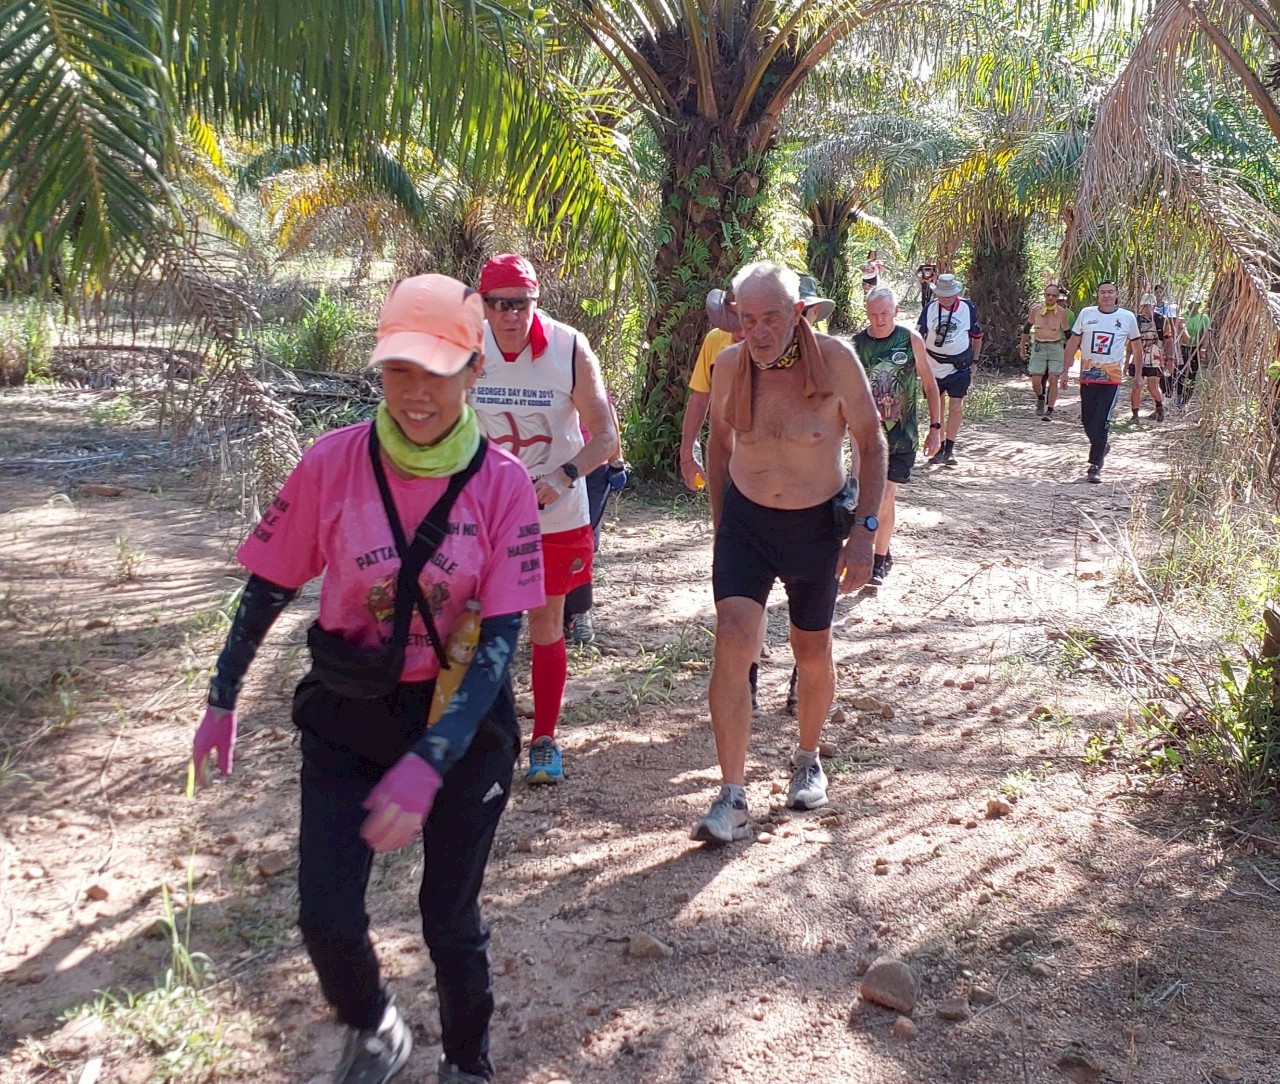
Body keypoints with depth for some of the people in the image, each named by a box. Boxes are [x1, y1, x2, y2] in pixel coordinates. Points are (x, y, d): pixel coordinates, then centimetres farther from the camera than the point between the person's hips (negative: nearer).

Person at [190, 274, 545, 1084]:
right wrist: (222, 704, 8)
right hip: (346, 717, 1)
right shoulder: (333, 463, -12)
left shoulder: (501, 482, -15)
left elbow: (502, 638, -17)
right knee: (327, 917, 1)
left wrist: (427, 767, -26)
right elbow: (269, 588, 1)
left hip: (461, 719, -1)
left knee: (451, 919, 9)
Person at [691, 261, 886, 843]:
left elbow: (871, 443, -7)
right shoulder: (729, 364, -8)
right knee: (733, 641, -16)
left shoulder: (834, 359, -17)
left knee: (812, 652, 13)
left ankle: (808, 760, 41)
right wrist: (720, 521, 10)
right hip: (746, 518, 1)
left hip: (818, 523, -1)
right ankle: (731, 799, -12)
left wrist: (864, 530, -13)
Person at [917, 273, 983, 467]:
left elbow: (977, 336, 9)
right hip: (933, 366, 1)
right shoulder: (929, 308, -4)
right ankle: (940, 447, 19)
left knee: (956, 407, -5)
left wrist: (974, 362, 9)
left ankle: (950, 449, 3)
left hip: (959, 367, -1)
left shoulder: (967, 308, -4)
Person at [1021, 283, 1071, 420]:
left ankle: (1049, 411, -2)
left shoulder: (1061, 311, -6)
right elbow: (1027, 328, 12)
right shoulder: (1036, 309, -3)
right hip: (1038, 347, 1)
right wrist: (1022, 347, 17)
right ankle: (1040, 399, 30)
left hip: (1056, 347, -1)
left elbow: (1067, 333, 5)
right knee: (1036, 381, -3)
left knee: (1053, 380, -9)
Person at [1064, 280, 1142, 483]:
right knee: (1087, 421, 7)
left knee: (1101, 422, -12)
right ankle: (1101, 447, 35)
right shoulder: (1086, 314, 5)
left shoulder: (1127, 317, 3)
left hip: (1112, 378, -2)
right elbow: (1073, 343, 9)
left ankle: (1095, 465, -8)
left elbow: (1136, 347, 14)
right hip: (1087, 376, 2)